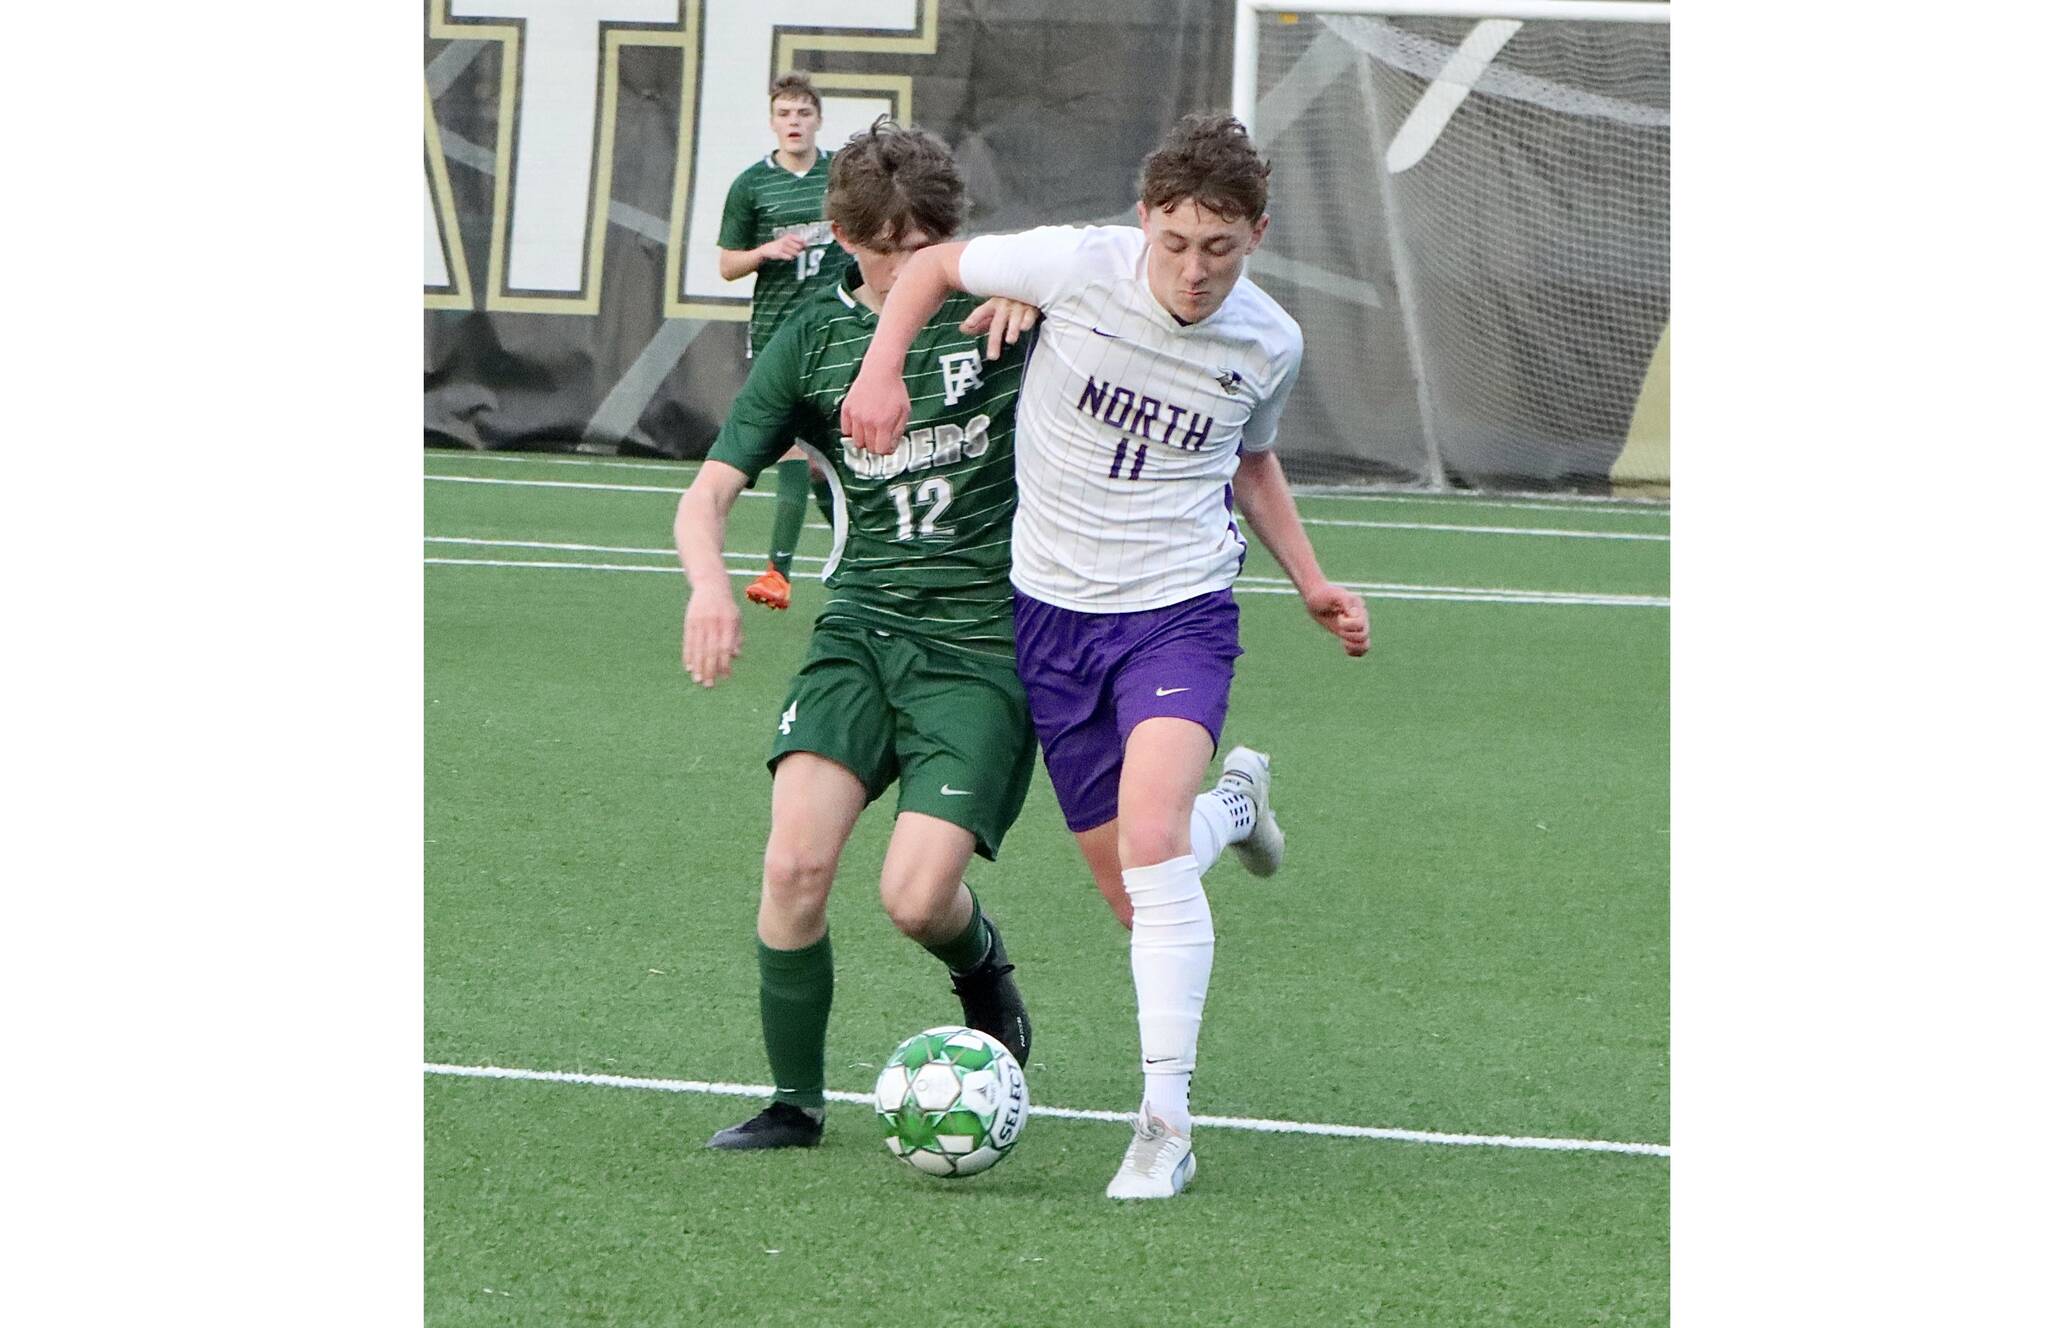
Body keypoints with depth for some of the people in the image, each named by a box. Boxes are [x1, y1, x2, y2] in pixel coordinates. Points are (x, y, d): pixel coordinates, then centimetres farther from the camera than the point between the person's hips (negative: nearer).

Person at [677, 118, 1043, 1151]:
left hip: (984, 645, -2)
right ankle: (794, 1101, 0)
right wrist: (709, 584, -20)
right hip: (861, 629, 2)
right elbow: (710, 491, 2)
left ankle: (982, 965, 22)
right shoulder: (815, 340, 5)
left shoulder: (1001, 304, 0)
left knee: (916, 897, -15)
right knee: (795, 863, -17)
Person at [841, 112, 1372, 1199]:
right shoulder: (1079, 267, -13)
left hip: (1179, 610, -1)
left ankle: (1165, 1122, -21)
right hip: (1051, 611, 1)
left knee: (1150, 844, -26)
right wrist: (882, 370, -11)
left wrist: (1309, 582, 15)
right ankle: (1232, 802, 43)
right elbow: (933, 266, 4)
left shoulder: (1268, 344, -4)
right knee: (1131, 896, 6)